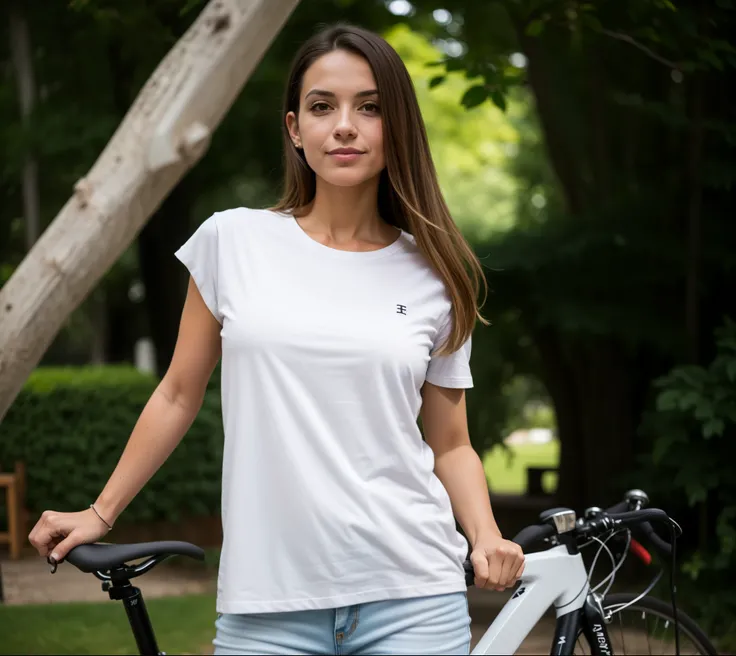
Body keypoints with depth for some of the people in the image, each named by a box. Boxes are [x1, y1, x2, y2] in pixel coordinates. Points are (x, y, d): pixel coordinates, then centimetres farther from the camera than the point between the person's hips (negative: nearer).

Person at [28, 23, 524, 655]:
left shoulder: (431, 276, 5)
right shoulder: (233, 240, 3)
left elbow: (451, 443, 11)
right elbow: (179, 396, 12)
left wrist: (487, 539, -5)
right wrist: (100, 513, 15)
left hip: (413, 600, 0)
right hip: (267, 605, 0)